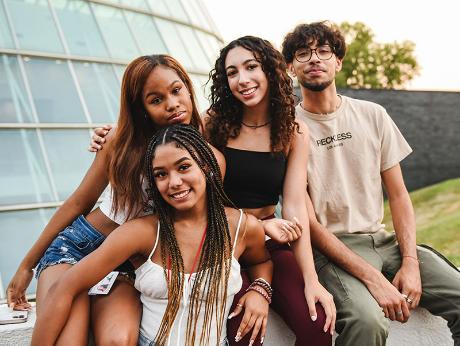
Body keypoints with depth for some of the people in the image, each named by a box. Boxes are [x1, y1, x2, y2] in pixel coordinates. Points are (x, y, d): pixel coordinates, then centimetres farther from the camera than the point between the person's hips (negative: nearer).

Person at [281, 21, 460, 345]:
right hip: (329, 247, -4)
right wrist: (373, 278, -18)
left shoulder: (373, 115, 8)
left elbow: (398, 194, 8)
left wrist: (410, 262, -8)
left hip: (382, 239, 5)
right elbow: (307, 221, -9)